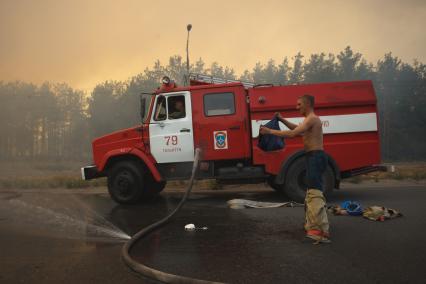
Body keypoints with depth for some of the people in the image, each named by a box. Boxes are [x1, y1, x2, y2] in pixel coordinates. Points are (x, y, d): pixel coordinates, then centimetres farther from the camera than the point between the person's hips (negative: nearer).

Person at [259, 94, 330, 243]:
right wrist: (282, 119, 23)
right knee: (311, 192, 19)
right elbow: (297, 129, 35)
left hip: (315, 157, -11)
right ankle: (312, 224, 32)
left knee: (315, 192, -18)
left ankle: (322, 231, -23)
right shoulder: (312, 119, 21)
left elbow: (292, 134, -22)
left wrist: (270, 131, -18)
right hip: (314, 157, 11)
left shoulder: (311, 119, -12)